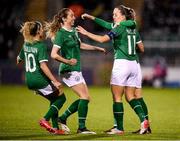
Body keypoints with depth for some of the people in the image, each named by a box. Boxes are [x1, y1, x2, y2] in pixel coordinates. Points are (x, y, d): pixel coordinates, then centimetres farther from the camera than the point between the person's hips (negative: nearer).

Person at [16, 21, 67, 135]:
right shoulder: (41, 46, -15)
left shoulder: (26, 45, 8)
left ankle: (55, 127, 13)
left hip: (30, 81, 8)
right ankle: (45, 120, -6)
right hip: (40, 80, -8)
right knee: (61, 98, 8)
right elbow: (43, 66, -23)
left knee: (54, 99, 20)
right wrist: (55, 81, -23)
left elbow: (19, 59, 22)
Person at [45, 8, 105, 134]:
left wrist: (97, 48, 31)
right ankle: (82, 127, -8)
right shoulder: (61, 34, -14)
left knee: (85, 98, 8)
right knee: (85, 97, -13)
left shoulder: (73, 31, 12)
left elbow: (80, 45, 31)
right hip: (69, 71, -9)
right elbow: (54, 55, -20)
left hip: (76, 70, 9)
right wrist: (68, 61, -19)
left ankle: (63, 118, 15)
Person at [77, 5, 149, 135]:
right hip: (134, 64, 7)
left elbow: (103, 39, -18)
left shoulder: (119, 28, -7)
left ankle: (119, 128, -2)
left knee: (117, 97, -1)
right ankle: (143, 119, -8)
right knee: (131, 97, 11)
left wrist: (86, 33, -11)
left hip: (121, 64, -7)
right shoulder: (133, 29, 13)